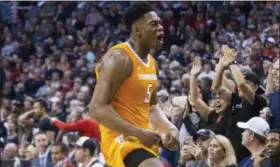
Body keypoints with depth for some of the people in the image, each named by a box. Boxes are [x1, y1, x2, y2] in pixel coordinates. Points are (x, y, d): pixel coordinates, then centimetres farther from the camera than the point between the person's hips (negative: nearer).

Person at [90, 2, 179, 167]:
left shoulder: (151, 63, 14)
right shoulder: (119, 59, -16)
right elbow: (98, 108, -22)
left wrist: (171, 128, 5)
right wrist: (139, 133, -24)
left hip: (143, 139, 10)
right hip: (121, 138, -10)